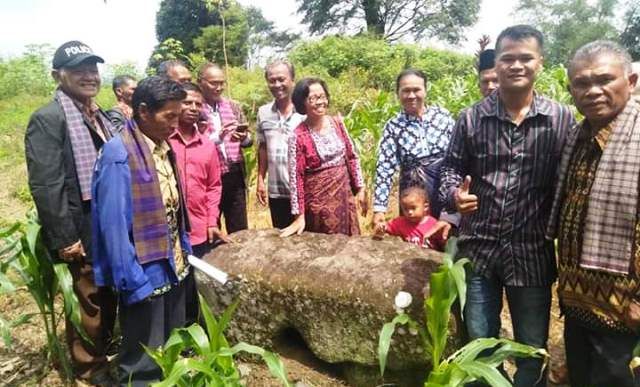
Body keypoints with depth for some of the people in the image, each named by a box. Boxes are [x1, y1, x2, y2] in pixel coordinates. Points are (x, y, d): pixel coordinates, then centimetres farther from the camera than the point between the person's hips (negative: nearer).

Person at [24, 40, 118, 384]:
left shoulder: (101, 116, 11)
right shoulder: (47, 119, -14)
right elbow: (45, 186, -19)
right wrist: (65, 239, -20)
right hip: (84, 234, -7)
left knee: (110, 298, 20)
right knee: (89, 302, 8)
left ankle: (106, 352, 40)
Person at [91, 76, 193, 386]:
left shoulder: (163, 147, 5)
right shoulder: (119, 155, -19)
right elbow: (114, 226, -21)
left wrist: (185, 254, 10)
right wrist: (134, 283, -20)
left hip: (175, 268, 8)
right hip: (146, 275, -7)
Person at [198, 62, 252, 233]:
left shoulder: (233, 106, 9)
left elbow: (249, 140, 11)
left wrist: (244, 138, -12)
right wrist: (217, 137, -23)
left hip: (235, 176, 4)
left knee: (240, 231, 12)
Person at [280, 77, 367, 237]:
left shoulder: (337, 123, 1)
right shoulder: (299, 136, -14)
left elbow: (352, 157, 8)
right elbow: (296, 177, -13)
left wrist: (360, 188, 6)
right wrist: (299, 216, -14)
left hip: (344, 194, 5)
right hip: (319, 198, -4)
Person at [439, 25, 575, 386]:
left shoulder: (562, 119, -4)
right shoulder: (471, 117, -3)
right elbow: (452, 168, 5)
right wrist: (454, 194, -18)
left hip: (532, 253, 0)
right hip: (478, 249, 1)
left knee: (532, 350, 17)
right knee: (480, 345, 19)